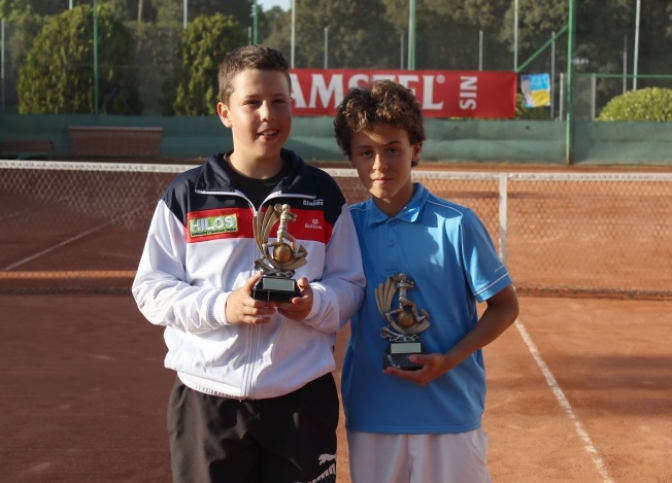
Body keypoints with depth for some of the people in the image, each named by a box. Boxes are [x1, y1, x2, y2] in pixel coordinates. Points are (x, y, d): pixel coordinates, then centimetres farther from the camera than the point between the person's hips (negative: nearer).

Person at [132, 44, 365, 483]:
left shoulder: (322, 194, 6)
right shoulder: (187, 194, 1)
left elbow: (350, 285, 8)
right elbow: (151, 289, -1)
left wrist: (315, 303, -15)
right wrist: (222, 307, -18)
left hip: (302, 398, 1)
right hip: (207, 398, -1)